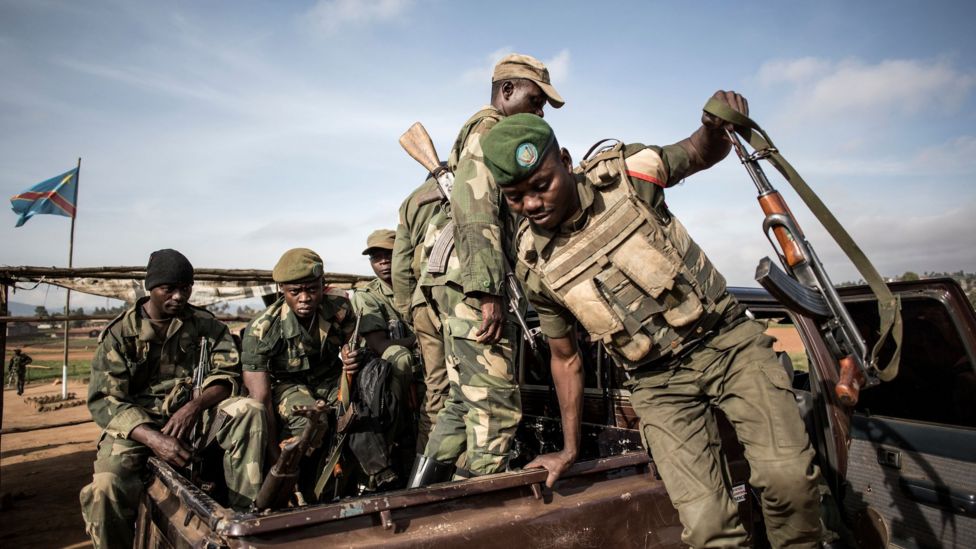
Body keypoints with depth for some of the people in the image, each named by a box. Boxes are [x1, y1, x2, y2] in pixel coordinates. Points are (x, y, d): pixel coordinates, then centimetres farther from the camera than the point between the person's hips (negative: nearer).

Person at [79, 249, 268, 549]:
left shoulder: (206, 324, 6)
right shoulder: (120, 333, 1)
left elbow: (229, 373, 0)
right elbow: (104, 400, -7)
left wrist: (195, 406, -22)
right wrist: (152, 438, -25)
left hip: (194, 415, 2)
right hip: (138, 423, -1)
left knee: (250, 411, -26)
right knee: (106, 485, -31)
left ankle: (246, 512, -18)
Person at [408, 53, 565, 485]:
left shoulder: (487, 134, 30)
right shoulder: (489, 130, -3)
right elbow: (477, 213, -18)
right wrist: (489, 293, -24)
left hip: (460, 285, 11)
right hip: (472, 283, -11)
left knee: (467, 399, 14)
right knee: (497, 405, -9)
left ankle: (423, 489, 17)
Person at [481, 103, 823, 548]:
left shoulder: (624, 173, -9)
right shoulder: (535, 268, -4)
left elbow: (702, 153, 9)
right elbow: (565, 358, 9)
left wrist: (717, 130, -16)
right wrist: (569, 449, 15)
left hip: (727, 341, 0)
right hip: (658, 383, 1)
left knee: (788, 475, -17)